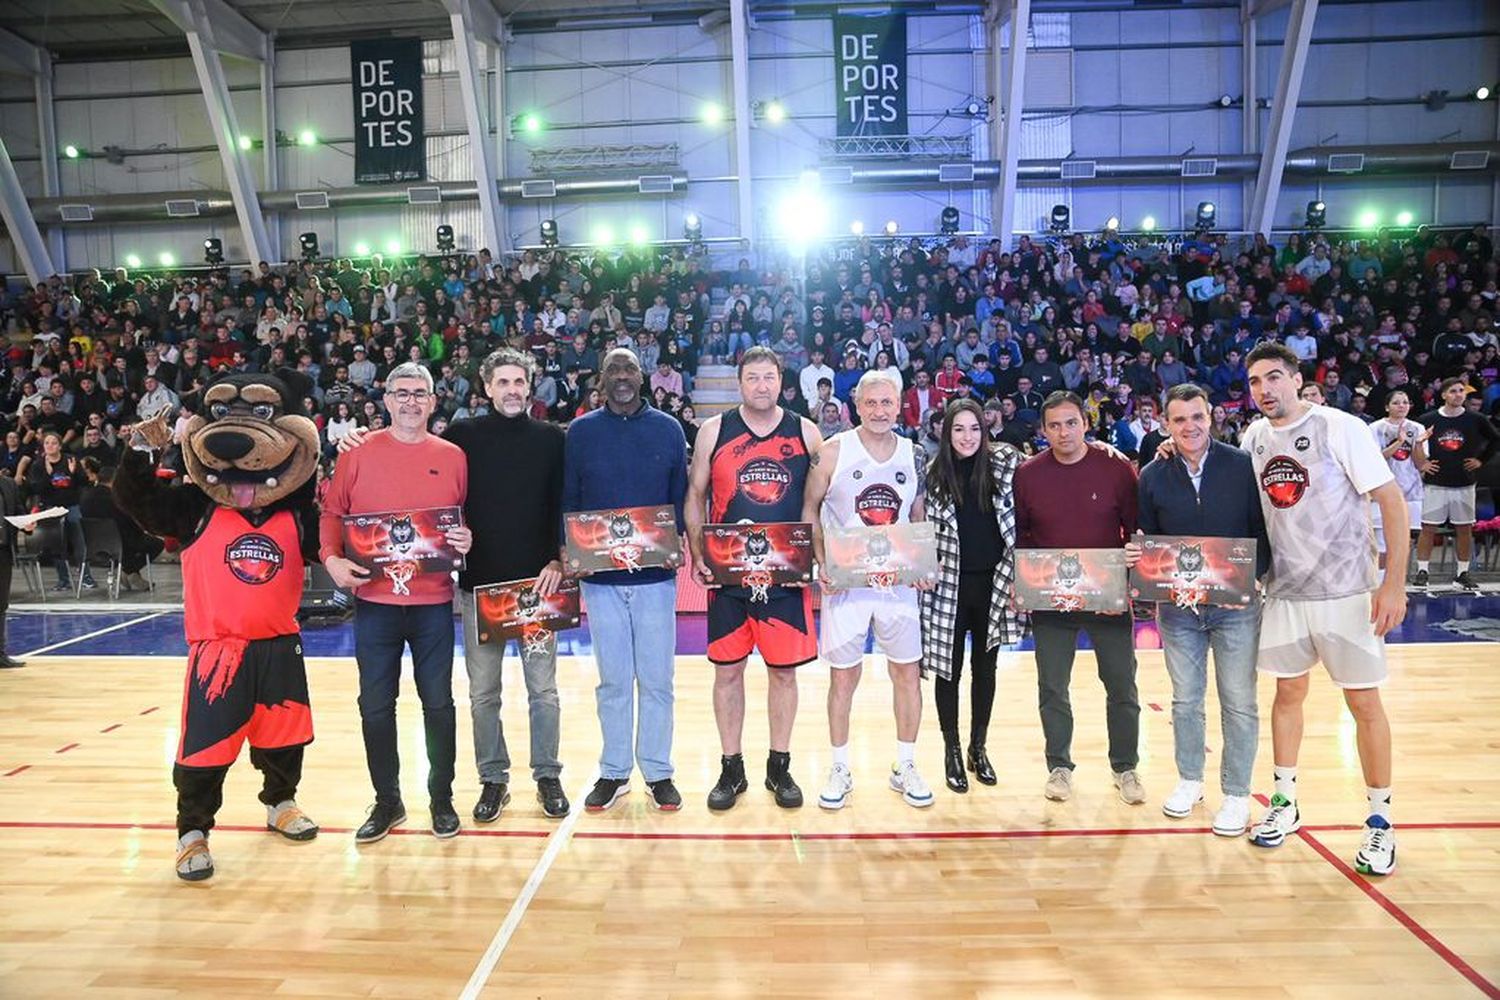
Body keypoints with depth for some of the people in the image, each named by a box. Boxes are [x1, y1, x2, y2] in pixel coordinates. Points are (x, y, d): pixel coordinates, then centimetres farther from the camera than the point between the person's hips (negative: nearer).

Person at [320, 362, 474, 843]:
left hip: (433, 602, 0)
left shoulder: (452, 457, 3)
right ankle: (387, 801, 25)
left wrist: (467, 540, -13)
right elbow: (332, 512, 4)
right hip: (374, 601, 0)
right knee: (376, 705, 8)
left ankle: (442, 798, 24)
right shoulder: (358, 454, 2)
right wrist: (332, 558, -12)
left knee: (438, 703, 8)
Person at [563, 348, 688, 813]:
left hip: (656, 574, 0)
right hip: (600, 576, 0)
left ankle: (658, 772, 21)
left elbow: (681, 497, 5)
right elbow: (568, 499, 5)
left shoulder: (668, 429, 5)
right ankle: (614, 772, 24)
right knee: (613, 681, 10)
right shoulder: (581, 431, 4)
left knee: (656, 680, 7)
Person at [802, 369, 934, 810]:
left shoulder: (913, 455, 5)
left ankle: (905, 766, 24)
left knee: (908, 672, 7)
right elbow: (809, 509, 0)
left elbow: (919, 520, 12)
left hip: (899, 580, 3)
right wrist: (822, 563, -12)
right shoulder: (833, 452, -4)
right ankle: (840, 769, 21)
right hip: (845, 580, -3)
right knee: (843, 675, 5)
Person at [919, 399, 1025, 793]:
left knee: (985, 668, 13)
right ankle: (952, 752, 21)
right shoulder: (934, 474, -2)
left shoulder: (1004, 463, 0)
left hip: (992, 582, 1)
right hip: (949, 585, -1)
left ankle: (978, 748, 29)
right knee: (949, 669, 5)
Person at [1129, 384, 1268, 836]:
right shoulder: (1152, 476, 0)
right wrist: (1135, 555, -15)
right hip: (1176, 607, 2)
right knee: (1185, 700, 15)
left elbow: (1265, 531, -4)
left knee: (1239, 704, 7)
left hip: (1235, 604, -2)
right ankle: (1189, 780, 33)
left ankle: (1236, 794, 22)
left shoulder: (1243, 466, -6)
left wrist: (1248, 575, -19)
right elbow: (1146, 540, 6)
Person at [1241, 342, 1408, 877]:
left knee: (1364, 703, 4)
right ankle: (1285, 802, 27)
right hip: (1284, 592, 5)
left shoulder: (1339, 427, -12)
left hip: (1346, 592, -4)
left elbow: (1392, 499, -12)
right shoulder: (1255, 436, 4)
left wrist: (1394, 583, -18)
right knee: (1288, 693, 13)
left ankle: (1380, 821, 19)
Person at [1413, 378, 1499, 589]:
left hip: (1465, 484, 2)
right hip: (1435, 483, -2)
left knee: (1465, 529, 7)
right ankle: (1422, 570, 6)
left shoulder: (1476, 420, 1)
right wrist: (1419, 464, -1)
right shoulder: (1427, 420, -4)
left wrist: (1481, 460, 6)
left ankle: (1463, 572, 16)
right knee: (1428, 528, -1)